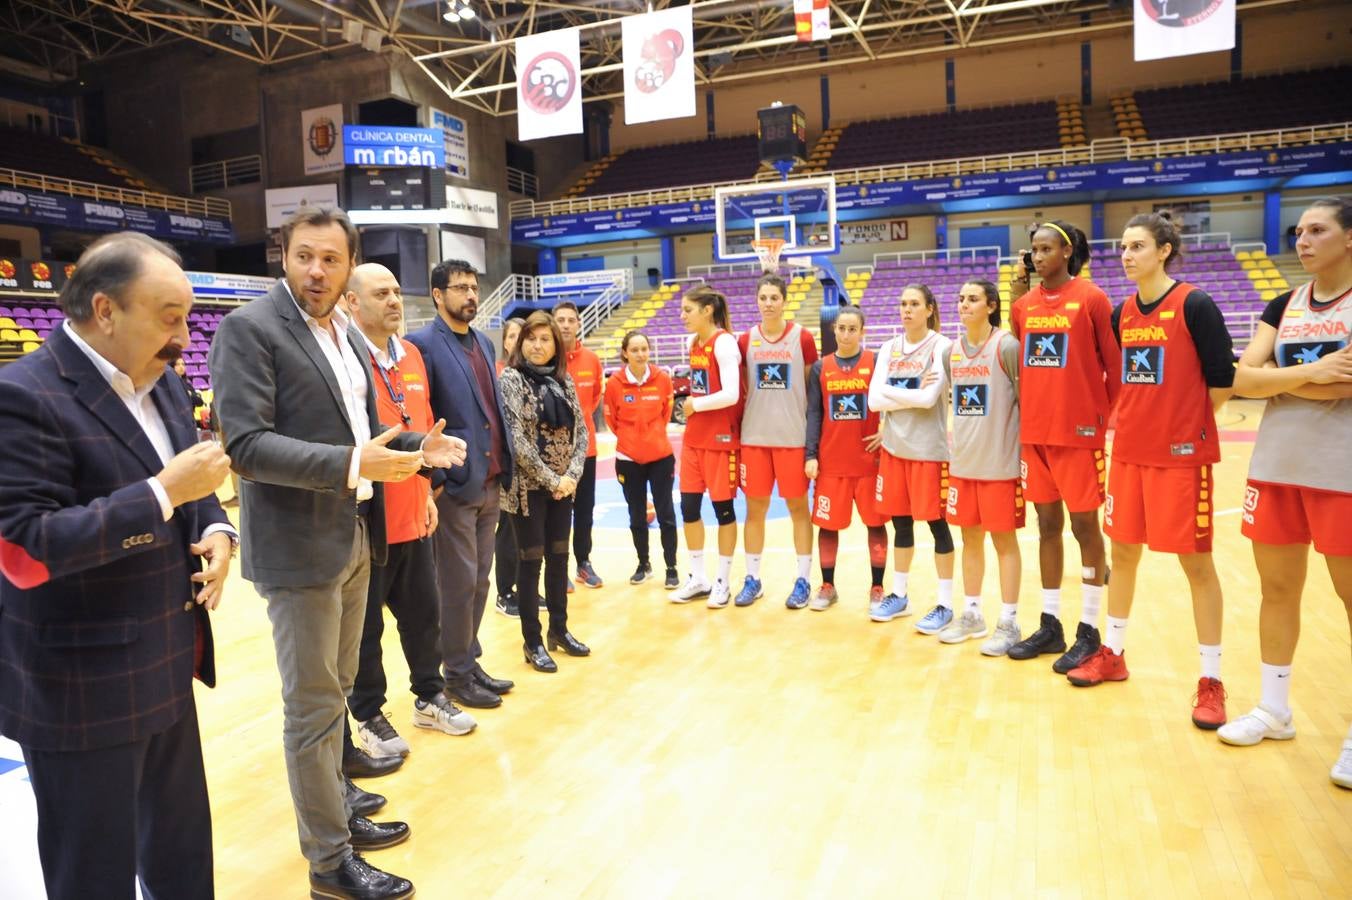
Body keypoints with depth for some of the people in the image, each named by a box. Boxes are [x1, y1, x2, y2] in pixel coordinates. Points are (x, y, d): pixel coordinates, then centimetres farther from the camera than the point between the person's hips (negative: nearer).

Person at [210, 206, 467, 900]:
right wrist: (350, 464, -29)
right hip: (299, 547, -7)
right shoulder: (248, 329, -11)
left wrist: (415, 446, 1)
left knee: (334, 692, 19)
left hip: (356, 539, 8)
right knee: (313, 706, 3)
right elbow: (246, 443, -19)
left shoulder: (347, 334, 12)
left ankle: (336, 814, 36)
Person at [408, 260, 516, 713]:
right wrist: (434, 480, -15)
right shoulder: (424, 343, -9)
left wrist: (503, 467, 11)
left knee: (479, 581, 15)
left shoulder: (484, 342, 14)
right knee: (459, 584, 3)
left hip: (491, 484, 7)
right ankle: (457, 674, 18)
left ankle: (470, 661, 29)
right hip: (455, 487, -7)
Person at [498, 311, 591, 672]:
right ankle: (532, 641, 13)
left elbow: (581, 431, 7)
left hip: (563, 485, 5)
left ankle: (559, 629, 27)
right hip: (529, 486, -5)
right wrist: (551, 480, -15)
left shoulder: (564, 381, 8)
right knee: (531, 559, 2)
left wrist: (572, 474, -7)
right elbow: (515, 439, -15)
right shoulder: (510, 380, -8)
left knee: (559, 556, 13)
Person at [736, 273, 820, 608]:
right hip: (754, 436, 2)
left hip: (793, 435, -2)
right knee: (755, 507, 8)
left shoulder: (803, 338, -2)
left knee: (798, 506, 6)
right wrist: (741, 425, 5)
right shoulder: (745, 340, 5)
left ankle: (803, 579, 16)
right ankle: (752, 578, 19)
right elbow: (741, 390, 11)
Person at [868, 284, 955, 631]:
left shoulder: (942, 346, -7)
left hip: (930, 449, -5)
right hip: (894, 447, 5)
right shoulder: (889, 349, 8)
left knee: (937, 523, 2)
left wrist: (892, 393, -9)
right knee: (900, 522, 13)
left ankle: (945, 604, 14)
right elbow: (874, 400, -2)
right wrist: (913, 394, -11)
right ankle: (899, 595, 27)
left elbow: (929, 398, -20)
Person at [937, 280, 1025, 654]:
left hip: (1000, 462, -5)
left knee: (1004, 540, 2)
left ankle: (1008, 623, 12)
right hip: (962, 462, 6)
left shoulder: (1007, 347, -10)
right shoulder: (952, 351, 7)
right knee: (970, 538, 13)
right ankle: (971, 615, 25)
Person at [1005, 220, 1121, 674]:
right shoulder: (1022, 305, 8)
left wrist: (1108, 418, -1)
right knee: (1047, 525, 11)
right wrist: (1027, 414, 7)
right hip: (1034, 432, 5)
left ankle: (1088, 631, 14)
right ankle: (1050, 625, 21)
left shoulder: (1091, 299, -5)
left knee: (1084, 525, 2)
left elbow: (1115, 364, -2)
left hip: (1080, 431, -4)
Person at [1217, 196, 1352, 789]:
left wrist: (1276, 377, -11)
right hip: (1275, 467, 5)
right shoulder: (1284, 306, 12)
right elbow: (1242, 379, 1)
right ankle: (1274, 709, 25)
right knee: (1277, 588, 11)